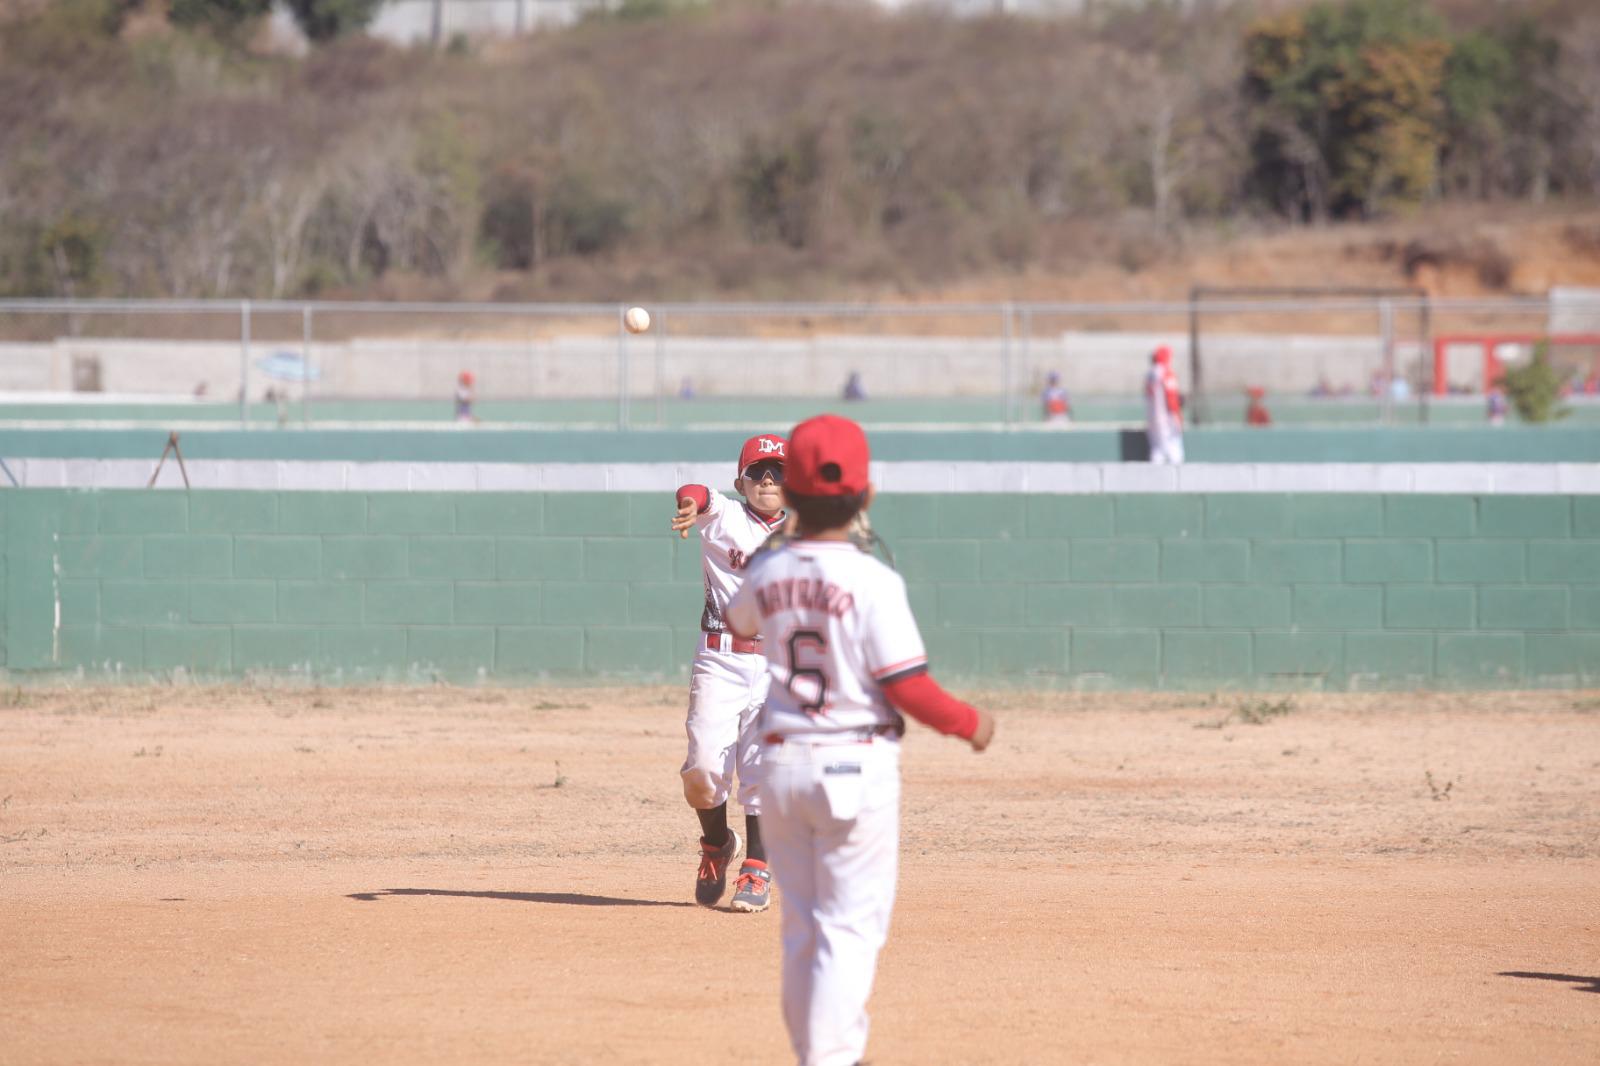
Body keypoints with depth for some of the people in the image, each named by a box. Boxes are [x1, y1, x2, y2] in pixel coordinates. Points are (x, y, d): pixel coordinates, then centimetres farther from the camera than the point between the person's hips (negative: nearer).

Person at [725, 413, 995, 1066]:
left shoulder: (766, 575, 0)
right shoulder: (872, 582, -14)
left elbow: (738, 626, 24)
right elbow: (908, 689, -15)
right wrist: (969, 723, 1)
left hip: (780, 764, 5)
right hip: (856, 767, -5)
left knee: (802, 926, 15)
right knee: (851, 926, -1)